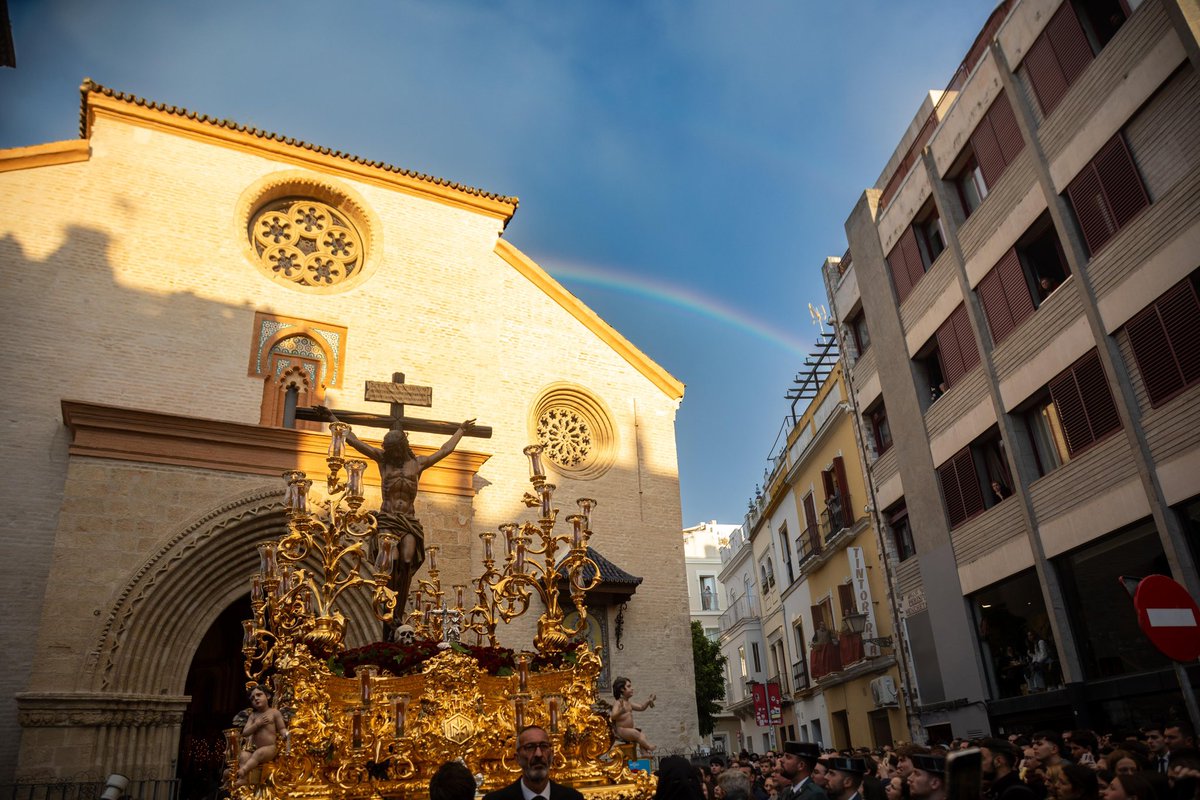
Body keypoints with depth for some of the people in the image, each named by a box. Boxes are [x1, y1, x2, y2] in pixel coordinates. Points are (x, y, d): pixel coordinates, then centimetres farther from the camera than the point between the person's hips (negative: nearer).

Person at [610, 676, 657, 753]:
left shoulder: (629, 703, 16)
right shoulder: (619, 703, -10)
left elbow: (641, 708, 23)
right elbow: (613, 716, -24)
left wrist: (648, 702, 7)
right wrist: (621, 711, -43)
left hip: (630, 730, 9)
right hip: (620, 730, -9)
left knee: (643, 735, -10)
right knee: (635, 733, -27)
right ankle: (650, 747, -26)